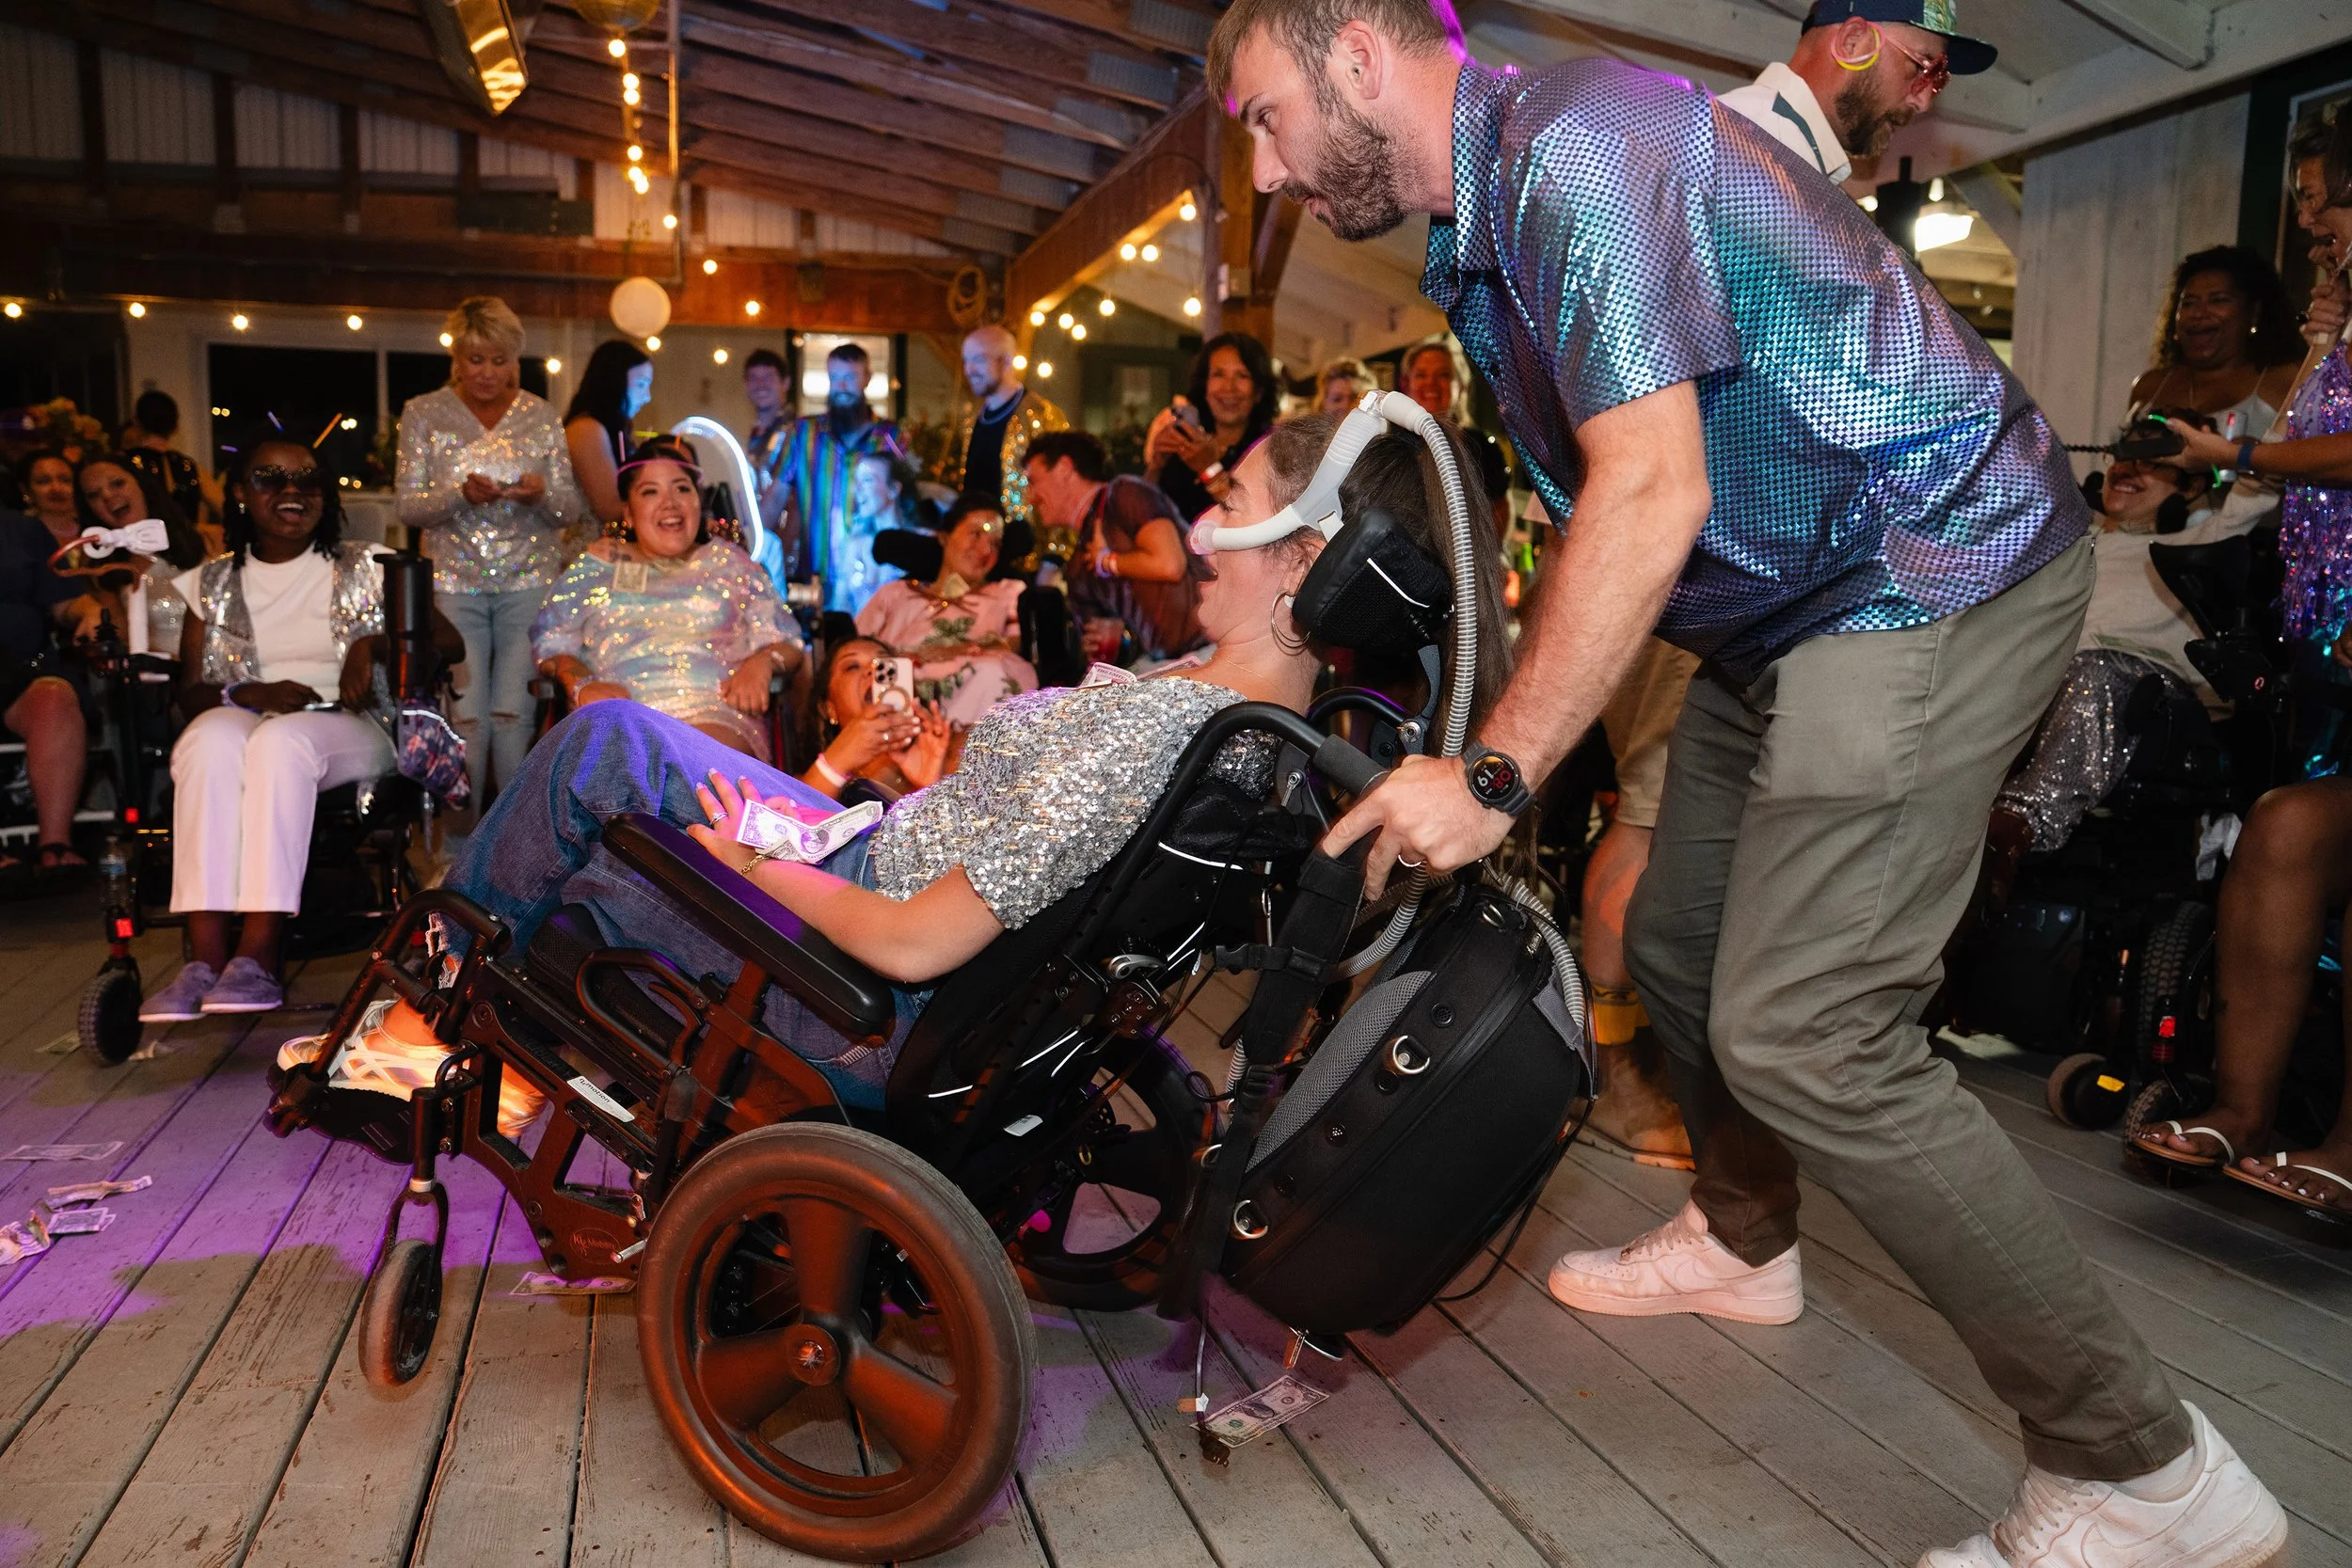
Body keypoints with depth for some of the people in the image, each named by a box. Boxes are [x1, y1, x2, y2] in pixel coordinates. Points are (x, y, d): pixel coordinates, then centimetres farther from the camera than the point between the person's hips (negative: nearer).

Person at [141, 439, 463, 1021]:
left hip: (345, 730, -2)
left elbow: (450, 641, 5)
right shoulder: (212, 583, 18)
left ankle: (258, 958, -41)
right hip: (242, 720, 2)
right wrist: (249, 693, -10)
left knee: (280, 741, -37)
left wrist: (373, 644, -11)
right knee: (210, 740, -35)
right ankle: (205, 958, -41)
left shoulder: (364, 568, 14)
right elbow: (189, 693, 11)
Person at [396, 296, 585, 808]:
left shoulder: (541, 416, 8)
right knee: (467, 718, -7)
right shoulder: (423, 414, 6)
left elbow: (570, 509, 6)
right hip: (455, 580, 0)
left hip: (530, 579, 0)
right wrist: (461, 494, -19)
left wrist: (543, 495, -17)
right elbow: (408, 507, 1)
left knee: (513, 716, -6)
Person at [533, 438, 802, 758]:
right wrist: (582, 685, -5)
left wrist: (760, 663, -6)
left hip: (713, 712, 0)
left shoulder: (729, 562, 23)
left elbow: (786, 644, 18)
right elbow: (551, 646, 17)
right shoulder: (592, 569, 25)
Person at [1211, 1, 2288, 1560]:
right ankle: (1745, 1239, 41)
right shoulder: (1483, 228, 13)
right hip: (1785, 604, 10)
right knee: (1677, 941, 16)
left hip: (1936, 570, -10)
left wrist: (1496, 775, -23)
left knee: (1800, 1029, -17)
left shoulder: (1575, 137, -18)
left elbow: (1652, 493, -26)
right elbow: (1597, 505, 14)